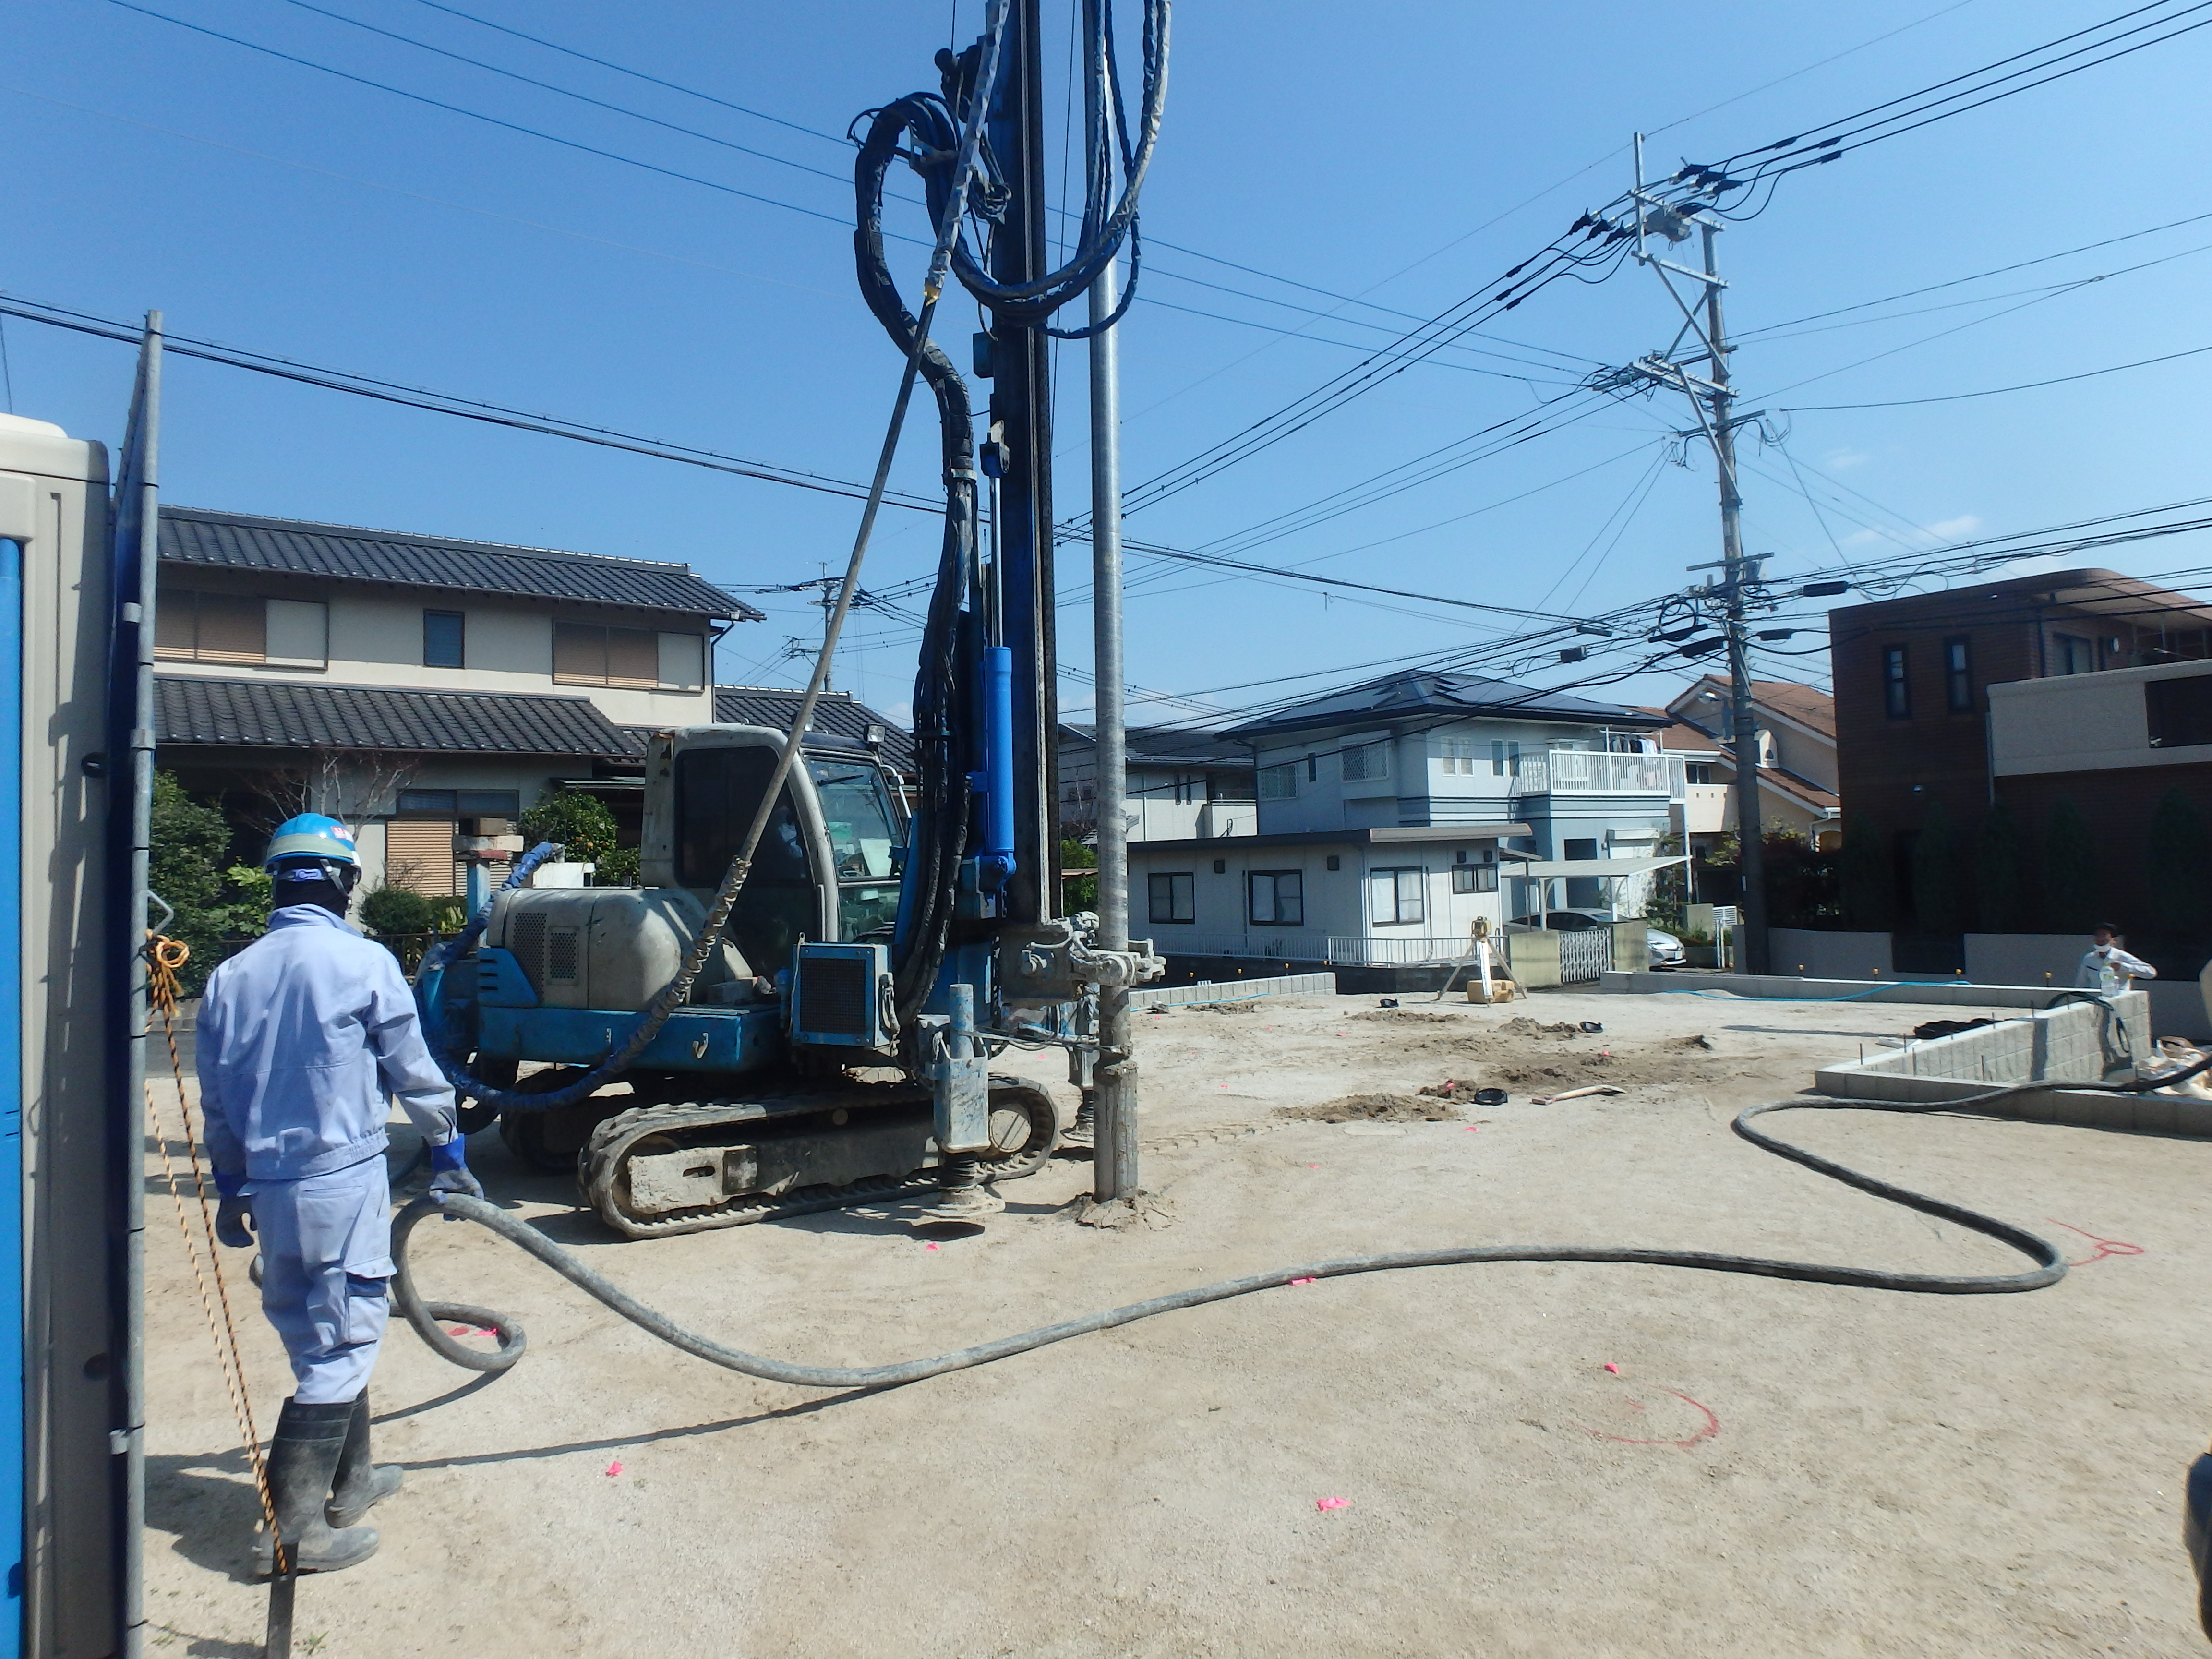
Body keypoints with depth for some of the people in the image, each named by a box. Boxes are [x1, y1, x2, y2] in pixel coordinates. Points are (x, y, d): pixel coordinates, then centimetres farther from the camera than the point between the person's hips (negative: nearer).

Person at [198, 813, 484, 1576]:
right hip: (343, 1178, -7)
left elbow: (216, 1098, 13)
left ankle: (348, 1482, 33)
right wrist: (449, 1153, 8)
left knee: (318, 1338, 19)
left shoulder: (231, 976, 6)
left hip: (268, 1185, 7)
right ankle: (294, 1527, 4)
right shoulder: (364, 962, -11)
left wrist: (231, 1186, 25)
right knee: (341, 1347, 2)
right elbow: (414, 1072, -5)